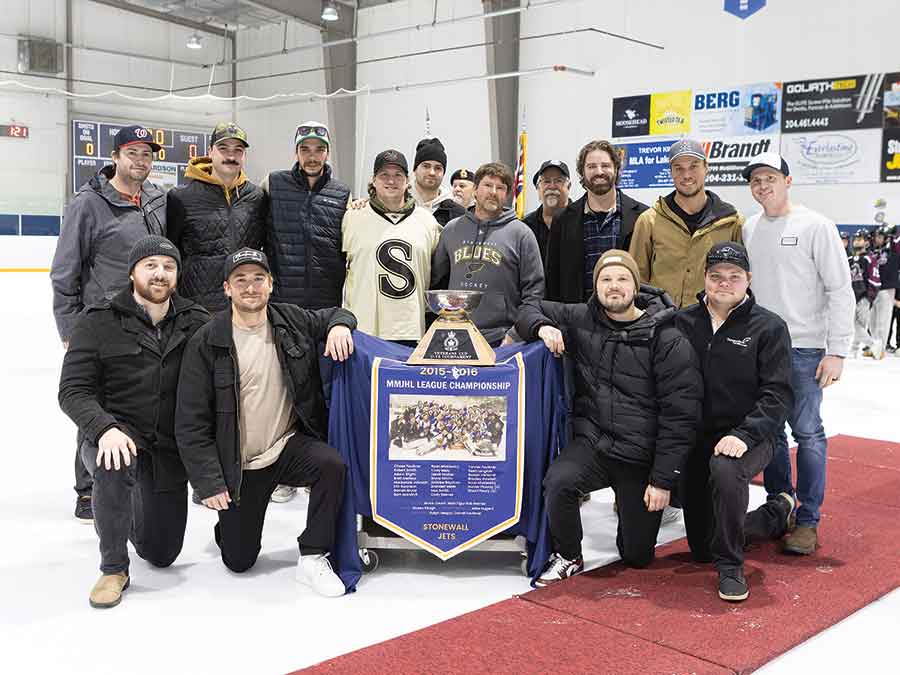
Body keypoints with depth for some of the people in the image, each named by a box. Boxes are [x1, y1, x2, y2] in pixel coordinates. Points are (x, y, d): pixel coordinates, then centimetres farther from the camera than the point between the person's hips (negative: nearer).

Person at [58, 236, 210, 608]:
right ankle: (113, 569, -15)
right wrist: (105, 429, -31)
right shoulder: (99, 322, -9)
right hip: (114, 436, -3)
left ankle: (127, 510, 46)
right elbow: (73, 391, -12)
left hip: (170, 448, 3)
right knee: (114, 466, -40)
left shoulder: (196, 322, -2)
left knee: (161, 554, 9)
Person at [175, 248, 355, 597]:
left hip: (290, 445, 2)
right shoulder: (206, 343, -11)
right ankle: (230, 521, 40)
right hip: (239, 465, -2)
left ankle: (313, 558, -12)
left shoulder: (291, 320, -3)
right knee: (239, 561, 4)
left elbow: (334, 314, 17)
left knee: (332, 465, -30)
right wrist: (209, 482, -13)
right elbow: (191, 421, -9)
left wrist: (339, 326, -9)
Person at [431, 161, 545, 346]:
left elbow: (534, 291, -1)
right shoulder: (452, 229, 12)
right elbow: (435, 280, 17)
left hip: (501, 340, -2)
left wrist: (515, 336, -8)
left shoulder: (521, 233, 2)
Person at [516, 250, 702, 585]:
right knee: (558, 482, -31)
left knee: (637, 557, 7)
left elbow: (681, 415, -11)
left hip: (642, 458, -2)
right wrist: (542, 327, -9)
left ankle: (634, 507, 41)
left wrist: (664, 480, -13)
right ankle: (568, 557, -3)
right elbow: (531, 309, 16)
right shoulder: (581, 319, 1)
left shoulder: (668, 341, -10)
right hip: (592, 443, 2)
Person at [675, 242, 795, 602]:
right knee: (701, 548, 12)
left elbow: (777, 394, -12)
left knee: (725, 468, -41)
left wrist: (744, 434, -26)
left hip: (747, 436, -4)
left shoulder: (769, 327, -6)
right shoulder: (683, 322, 2)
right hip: (696, 438, 4)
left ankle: (731, 567, -18)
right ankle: (778, 513, 41)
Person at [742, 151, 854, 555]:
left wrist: (837, 351, -13)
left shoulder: (815, 226, -5)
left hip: (804, 348, -5)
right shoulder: (749, 229, 10)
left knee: (807, 432, -2)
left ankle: (808, 519, 7)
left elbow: (841, 291, -8)